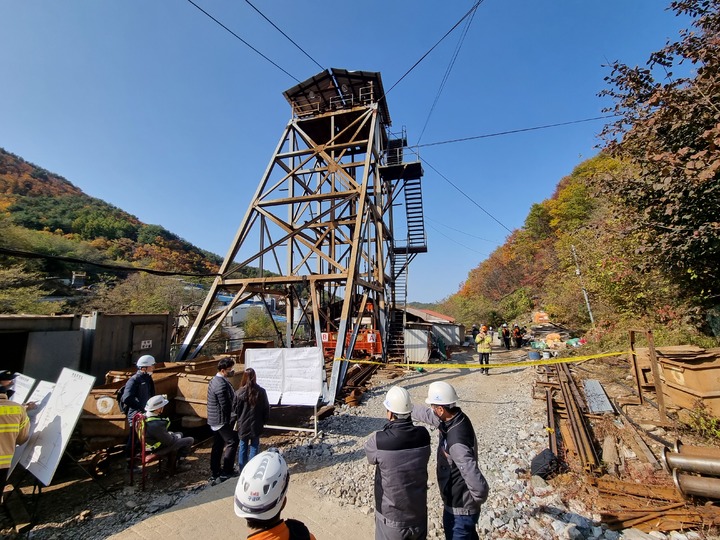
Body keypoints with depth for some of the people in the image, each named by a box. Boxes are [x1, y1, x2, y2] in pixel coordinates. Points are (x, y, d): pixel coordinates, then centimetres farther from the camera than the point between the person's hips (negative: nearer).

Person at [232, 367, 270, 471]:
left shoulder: (239, 393, -14)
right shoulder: (261, 392, -12)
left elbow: (235, 409, -4)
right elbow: (266, 408, -4)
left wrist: (236, 422, 13)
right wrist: (264, 421, 11)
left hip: (243, 425, 1)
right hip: (256, 425, 0)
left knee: (243, 446, 17)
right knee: (254, 447, 12)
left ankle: (242, 469, 28)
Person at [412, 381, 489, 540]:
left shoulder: (457, 443, -38)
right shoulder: (454, 418, -11)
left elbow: (479, 486, -38)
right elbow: (427, 414, 7)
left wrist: (475, 502, -17)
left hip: (460, 509, -8)